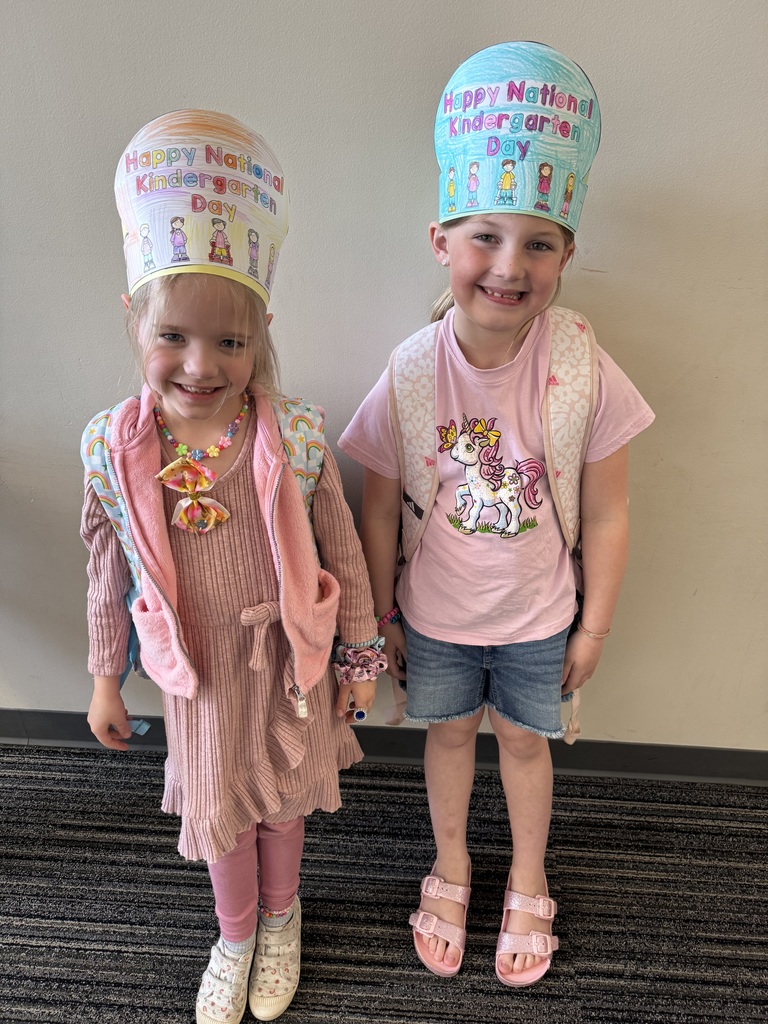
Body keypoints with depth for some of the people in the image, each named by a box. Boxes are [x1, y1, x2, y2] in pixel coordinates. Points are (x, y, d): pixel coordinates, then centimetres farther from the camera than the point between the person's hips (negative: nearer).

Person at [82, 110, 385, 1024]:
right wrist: (105, 679, 7)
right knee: (219, 809, 24)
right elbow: (108, 573, -3)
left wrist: (359, 656, 0)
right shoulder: (111, 447, -17)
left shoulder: (296, 435, -22)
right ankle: (234, 934, 57)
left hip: (289, 663, -1)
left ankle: (279, 918, 58)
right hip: (198, 675, 1)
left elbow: (341, 552, -9)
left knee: (282, 797, 24)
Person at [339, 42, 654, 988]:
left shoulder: (582, 371, -20)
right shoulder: (411, 374, -19)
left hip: (537, 618, 0)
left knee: (524, 740, 21)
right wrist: (382, 616, 0)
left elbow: (606, 518, -10)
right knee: (449, 732, 22)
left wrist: (593, 626, -2)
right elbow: (378, 509, -8)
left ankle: (528, 883, 52)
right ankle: (451, 864, 54)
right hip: (433, 615, 1)